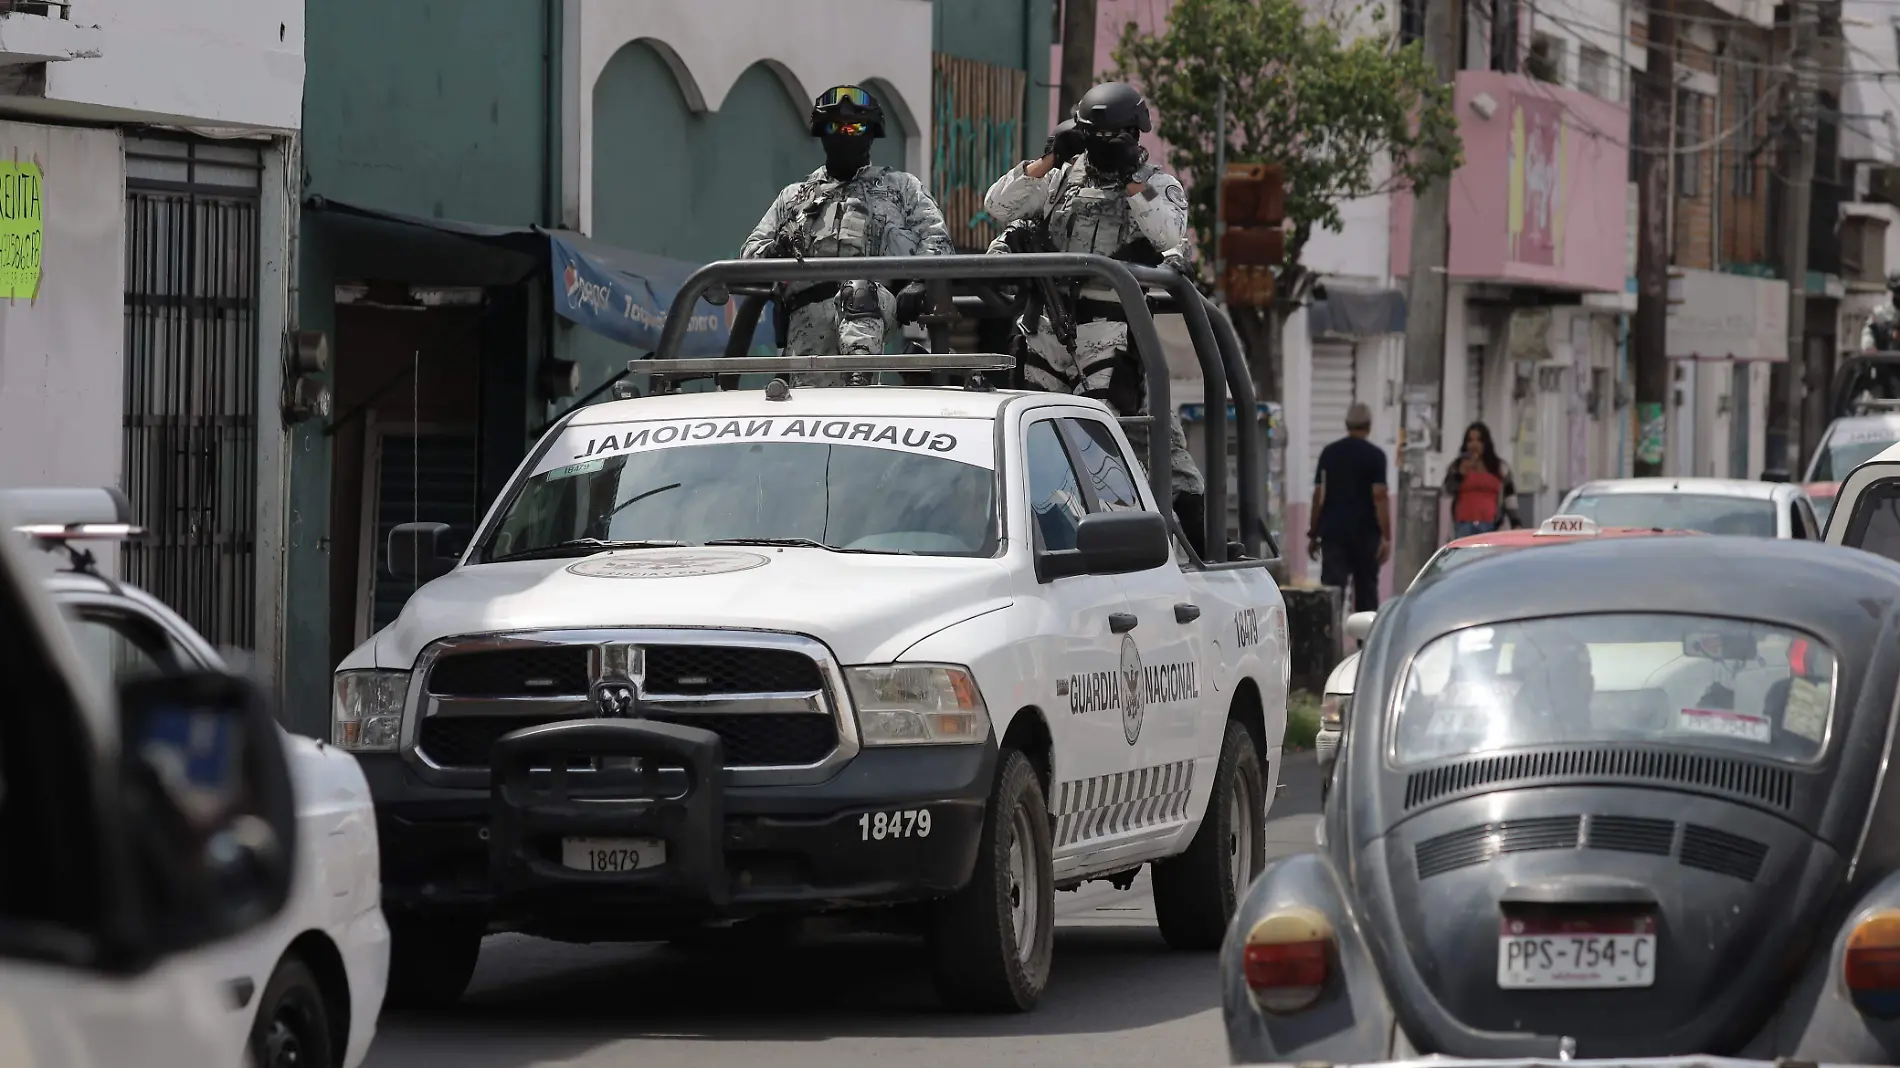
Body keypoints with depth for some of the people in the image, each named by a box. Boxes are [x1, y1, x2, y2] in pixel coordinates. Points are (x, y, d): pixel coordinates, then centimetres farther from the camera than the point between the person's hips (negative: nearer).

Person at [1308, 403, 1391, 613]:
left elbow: (1318, 495, 5)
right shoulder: (1375, 455, -5)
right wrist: (1386, 537, -11)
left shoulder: (1329, 453, 5)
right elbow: (1379, 496, -11)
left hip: (1332, 531, 2)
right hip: (1365, 532, -2)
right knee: (1366, 589, 11)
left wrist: (1313, 534, 11)